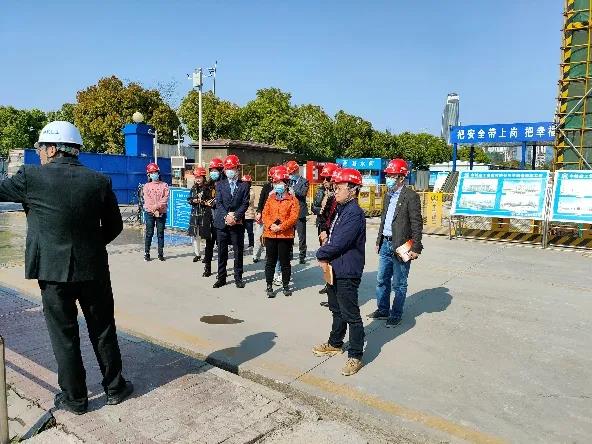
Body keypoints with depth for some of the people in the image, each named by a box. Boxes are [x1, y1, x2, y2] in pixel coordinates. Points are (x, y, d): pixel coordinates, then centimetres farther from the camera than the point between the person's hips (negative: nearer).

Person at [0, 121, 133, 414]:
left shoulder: (32, 177, -11)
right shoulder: (99, 181, -4)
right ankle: (115, 387, 29)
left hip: (53, 271, -2)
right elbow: (114, 226, 2)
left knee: (64, 335, 12)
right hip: (93, 269, 2)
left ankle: (74, 398, 25)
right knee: (103, 330, 15)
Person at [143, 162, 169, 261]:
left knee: (160, 233, 4)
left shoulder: (164, 185, 7)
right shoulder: (146, 186, 7)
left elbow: (165, 198, -4)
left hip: (162, 212, 1)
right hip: (149, 212, 0)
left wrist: (157, 206, -17)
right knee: (149, 233, 1)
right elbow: (147, 199, -3)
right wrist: (153, 209, -16)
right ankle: (147, 253, 7)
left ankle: (161, 253, 10)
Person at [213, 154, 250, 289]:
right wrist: (226, 216, -14)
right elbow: (218, 203, 0)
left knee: (238, 251, 4)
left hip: (238, 223, -1)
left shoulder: (244, 186, 5)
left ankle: (238, 278, 15)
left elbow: (245, 204, -2)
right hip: (222, 222, 1)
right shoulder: (220, 185, 9)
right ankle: (221, 278, 15)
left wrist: (235, 216, -15)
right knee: (222, 252, 6)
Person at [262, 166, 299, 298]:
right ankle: (269, 286, 17)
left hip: (286, 235, -3)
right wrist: (270, 225, -14)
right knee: (271, 261, 9)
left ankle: (286, 285, 21)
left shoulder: (292, 199, -2)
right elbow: (265, 214, 4)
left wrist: (281, 227, -19)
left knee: (285, 261, 7)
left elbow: (294, 216, -10)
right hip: (270, 235, 3)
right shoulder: (270, 198, 11)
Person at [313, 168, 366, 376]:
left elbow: (338, 243, -25)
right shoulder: (342, 210, 11)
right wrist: (325, 258, -1)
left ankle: (355, 356, 14)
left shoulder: (354, 214, -21)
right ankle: (335, 344, 41)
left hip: (347, 273, -10)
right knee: (337, 310, 24)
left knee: (351, 315, 1)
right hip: (334, 270, 10)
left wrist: (321, 254, -8)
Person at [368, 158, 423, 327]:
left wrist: (416, 248, -15)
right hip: (386, 244, 8)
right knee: (382, 280, 15)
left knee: (399, 284, 5)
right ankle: (383, 310, 30)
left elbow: (417, 224, -13)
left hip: (401, 246, -7)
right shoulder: (388, 196, 13)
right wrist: (379, 241, 18)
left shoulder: (411, 196, -11)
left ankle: (396, 315, 19)